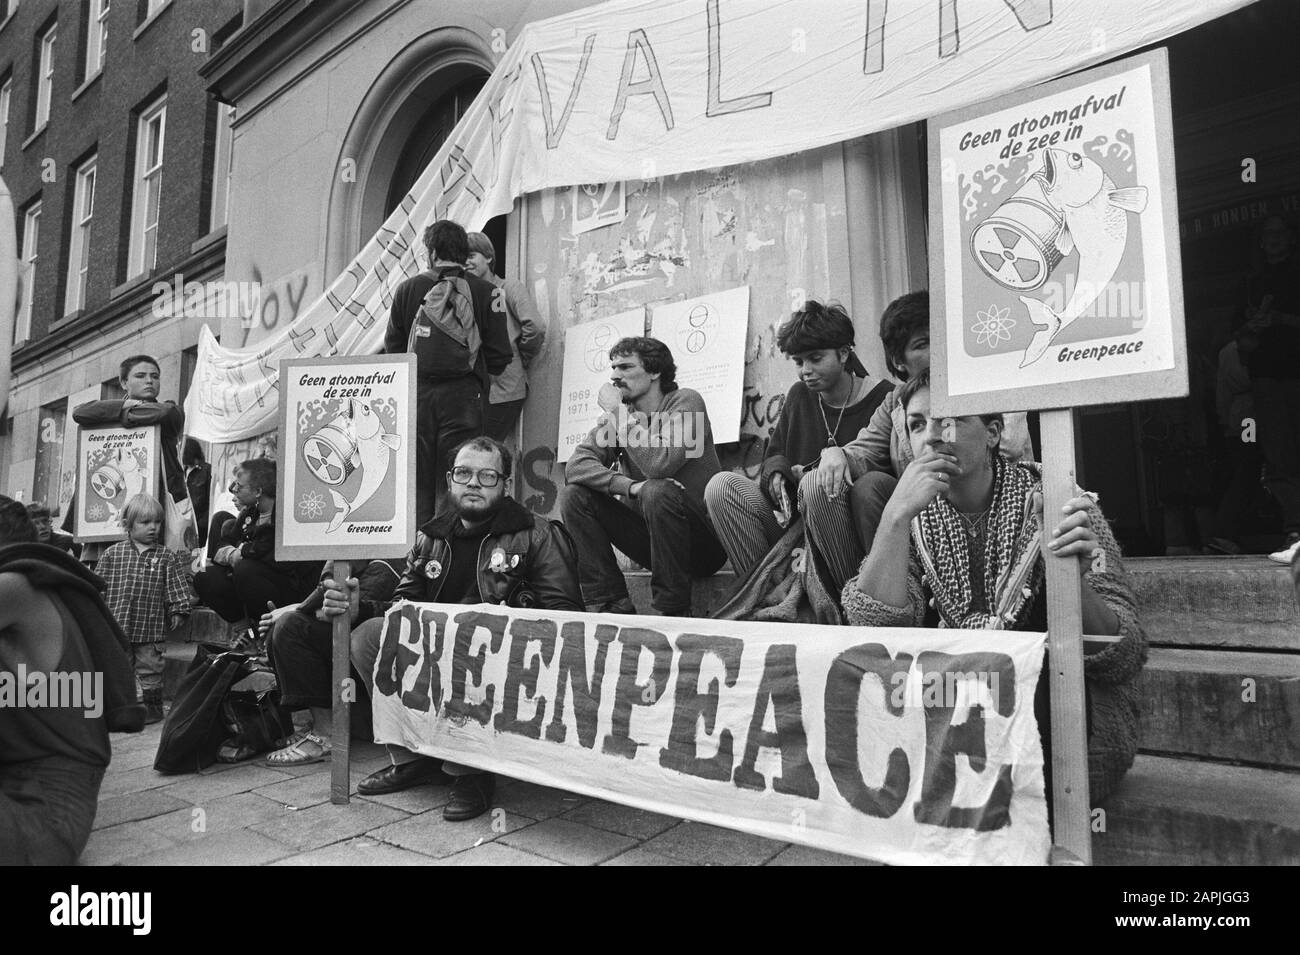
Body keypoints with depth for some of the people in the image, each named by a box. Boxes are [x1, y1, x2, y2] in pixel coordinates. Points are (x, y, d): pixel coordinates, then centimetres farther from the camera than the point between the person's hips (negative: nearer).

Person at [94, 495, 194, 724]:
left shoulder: (167, 557, -1)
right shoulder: (113, 553, 2)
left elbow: (177, 587, 0)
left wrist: (178, 610, -7)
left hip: (150, 628, -1)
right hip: (117, 625, 2)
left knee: (149, 669, 8)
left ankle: (152, 706, 21)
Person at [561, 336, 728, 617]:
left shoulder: (685, 403, -10)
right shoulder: (616, 414, 5)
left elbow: (660, 464, -28)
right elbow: (575, 466, -10)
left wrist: (619, 413, -17)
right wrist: (628, 486, -26)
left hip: (704, 544, -5)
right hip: (651, 539, 5)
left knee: (657, 492, -33)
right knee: (574, 496, -8)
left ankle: (673, 611, -18)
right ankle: (613, 605, -8)